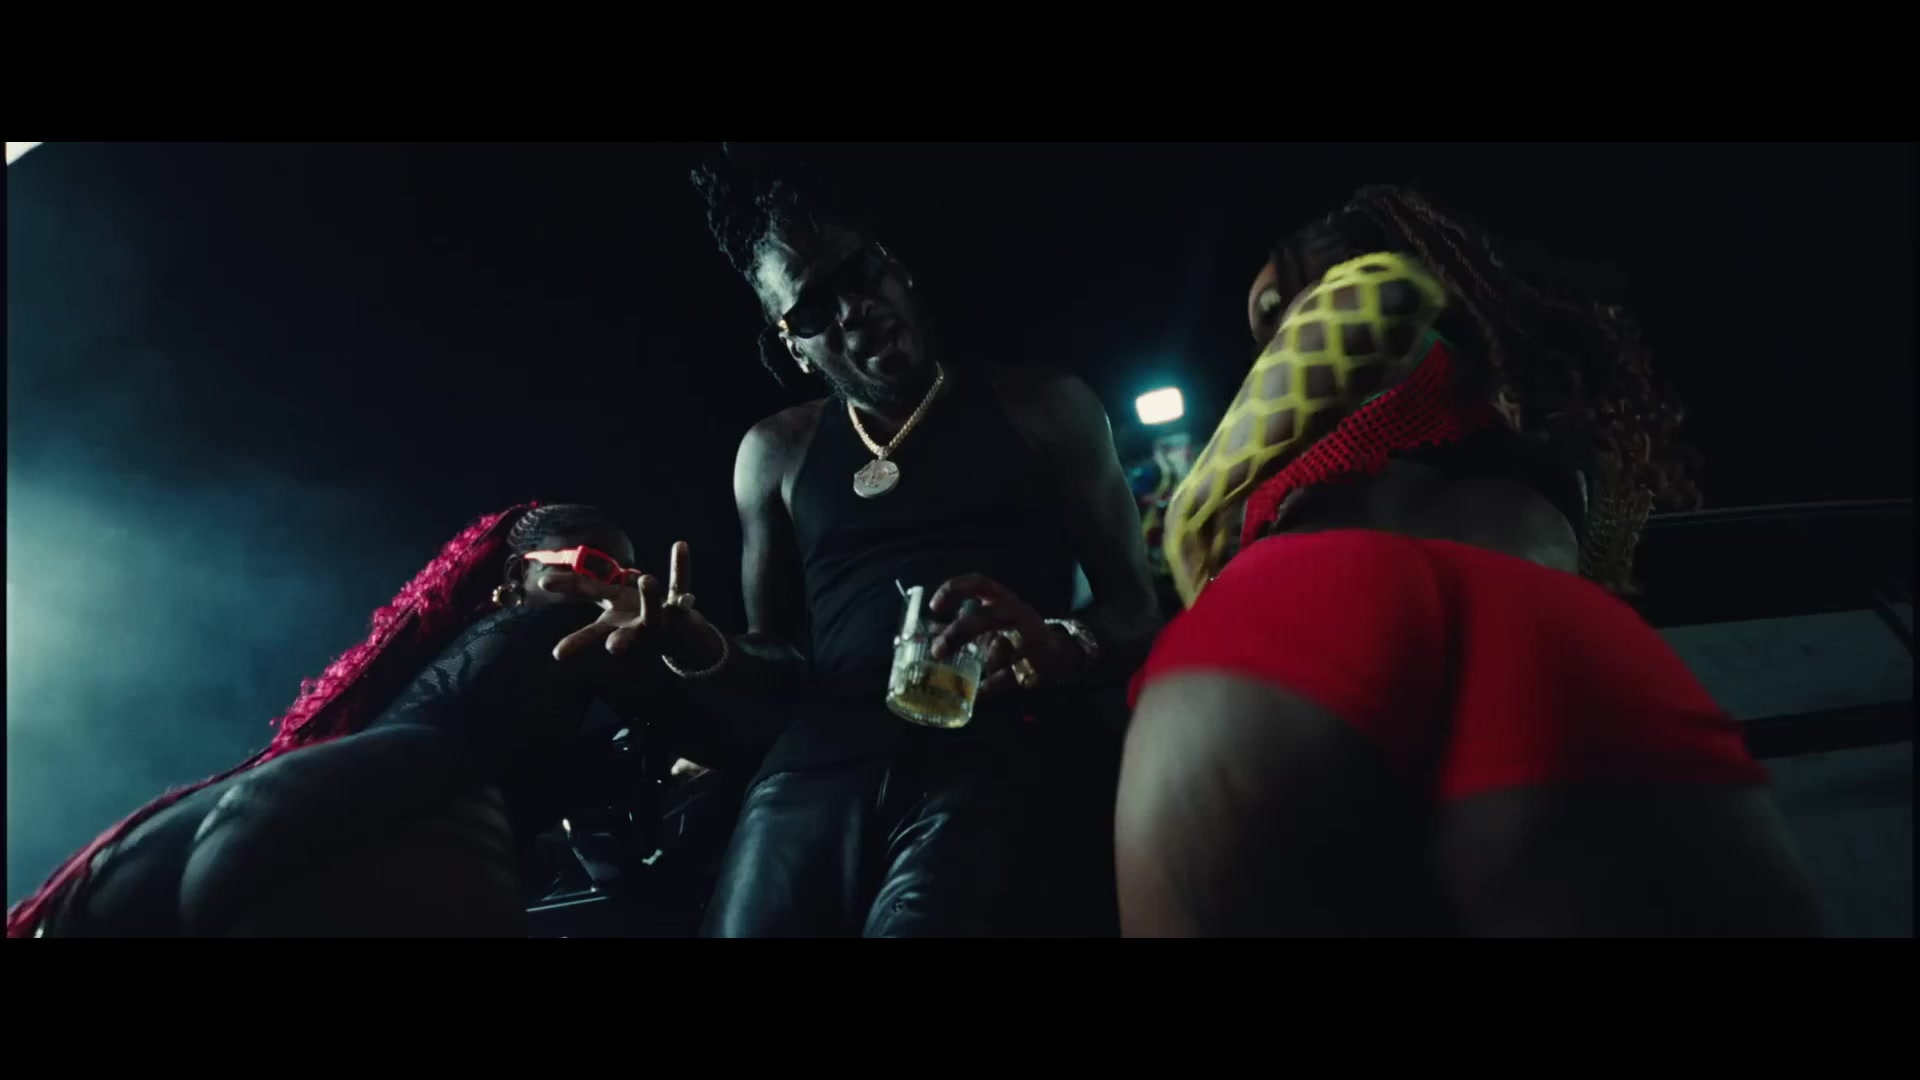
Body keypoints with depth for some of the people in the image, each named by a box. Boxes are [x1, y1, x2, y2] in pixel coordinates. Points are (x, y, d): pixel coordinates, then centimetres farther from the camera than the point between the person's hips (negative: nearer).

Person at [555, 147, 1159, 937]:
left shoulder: (1042, 406, 11)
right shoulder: (775, 453, 19)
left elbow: (1135, 610, 6)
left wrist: (1060, 647, -17)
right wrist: (707, 657, -1)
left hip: (989, 758, -3)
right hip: (816, 765, 4)